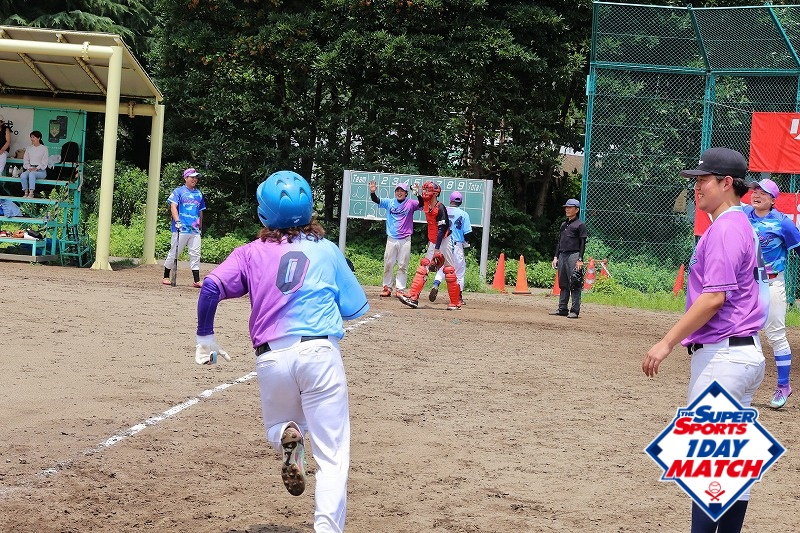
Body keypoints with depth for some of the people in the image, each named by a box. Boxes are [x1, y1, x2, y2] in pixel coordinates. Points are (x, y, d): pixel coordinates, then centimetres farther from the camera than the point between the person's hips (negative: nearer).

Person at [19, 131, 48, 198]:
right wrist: (29, 168, -8)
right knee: (22, 175, -29)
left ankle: (31, 193, -41)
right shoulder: (29, 148, 14)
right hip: (30, 169, 4)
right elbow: (25, 160, 10)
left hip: (41, 170, -4)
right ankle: (26, 192, -24)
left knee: (32, 174, -37)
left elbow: (44, 162, -5)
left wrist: (36, 168, -17)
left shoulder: (44, 148, 1)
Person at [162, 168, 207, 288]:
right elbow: (173, 206, -9)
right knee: (174, 253, 0)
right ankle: (166, 277, 14)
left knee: (195, 255, -1)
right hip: (180, 229, -5)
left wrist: (200, 226, 20)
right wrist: (177, 221, -22)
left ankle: (196, 281, -2)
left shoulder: (199, 194, 17)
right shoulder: (179, 191, 2)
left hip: (195, 230, 5)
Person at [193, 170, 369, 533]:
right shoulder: (326, 250, 7)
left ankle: (287, 438, -7)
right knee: (332, 452, 0)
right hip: (318, 353, -1)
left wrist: (205, 337, 5)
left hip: (270, 359, 2)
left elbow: (211, 287, -5)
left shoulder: (252, 253, 9)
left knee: (277, 426, 28)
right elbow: (354, 309, 10)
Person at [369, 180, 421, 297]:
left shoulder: (410, 203, 0)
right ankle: (387, 288, 13)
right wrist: (372, 192, -24)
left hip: (405, 240, -2)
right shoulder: (389, 202, 6)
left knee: (403, 266, 2)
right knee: (388, 264, 4)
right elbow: (376, 200, -3)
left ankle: (400, 289, 6)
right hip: (391, 238, 2)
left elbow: (422, 205, -14)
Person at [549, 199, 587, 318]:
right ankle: (562, 309, 14)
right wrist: (556, 257, 14)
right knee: (562, 284, 10)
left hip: (573, 255, -8)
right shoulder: (563, 225, 19)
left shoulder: (580, 225, -2)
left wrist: (580, 260, -15)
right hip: (562, 255, 8)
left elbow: (582, 243, -7)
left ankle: (575, 310, -6)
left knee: (575, 284, -7)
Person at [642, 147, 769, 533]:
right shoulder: (743, 227, 17)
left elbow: (714, 298, -22)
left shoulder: (725, 229, -14)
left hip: (722, 354, -11)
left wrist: (668, 342, -21)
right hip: (745, 352, 11)